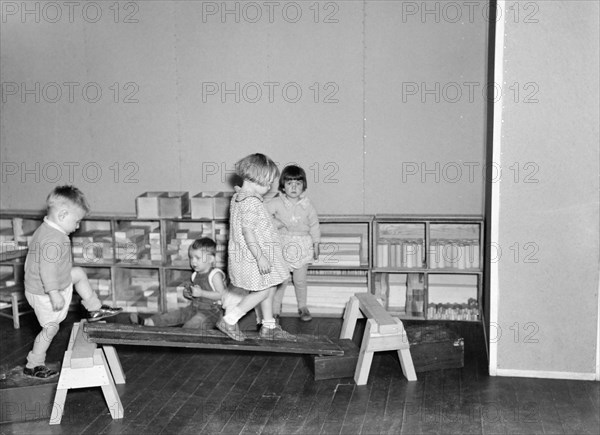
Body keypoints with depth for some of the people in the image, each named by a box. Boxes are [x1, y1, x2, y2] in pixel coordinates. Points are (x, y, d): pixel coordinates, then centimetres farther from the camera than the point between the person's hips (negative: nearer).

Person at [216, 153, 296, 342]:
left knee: (269, 289, 16)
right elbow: (247, 231, -26)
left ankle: (268, 326, 25)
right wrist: (260, 257, -26)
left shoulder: (238, 197, 10)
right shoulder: (250, 202, -22)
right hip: (253, 255, -11)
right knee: (263, 291, -2)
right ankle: (229, 320, 4)